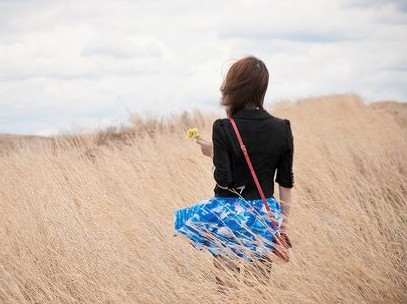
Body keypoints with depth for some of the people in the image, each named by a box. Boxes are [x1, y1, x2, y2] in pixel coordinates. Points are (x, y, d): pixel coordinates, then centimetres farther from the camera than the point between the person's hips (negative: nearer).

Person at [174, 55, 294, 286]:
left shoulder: (223, 128, -12)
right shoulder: (282, 129, -2)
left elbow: (224, 180, -15)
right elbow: (286, 182, 3)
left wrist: (214, 153, 2)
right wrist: (284, 226, 10)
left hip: (229, 215, -3)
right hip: (265, 216, 3)